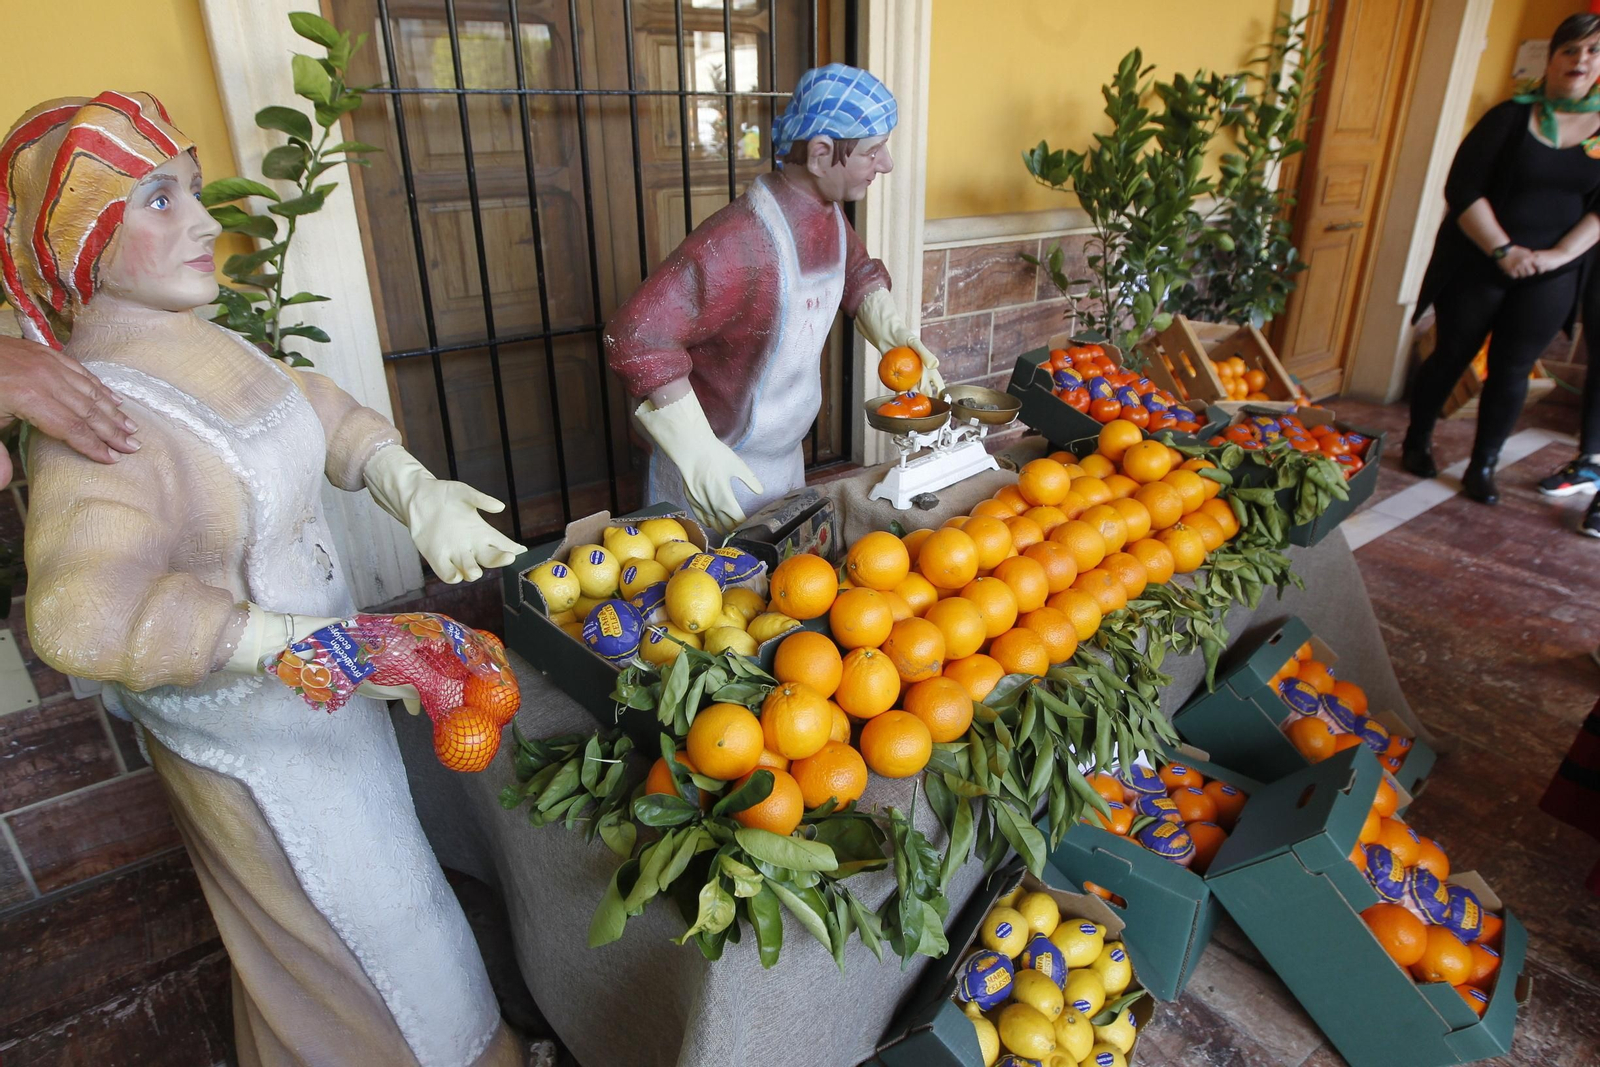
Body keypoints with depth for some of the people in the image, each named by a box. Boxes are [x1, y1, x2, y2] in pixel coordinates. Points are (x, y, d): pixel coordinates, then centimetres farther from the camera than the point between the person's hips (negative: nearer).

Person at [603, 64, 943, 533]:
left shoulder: (827, 215, -3)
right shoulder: (737, 243, -32)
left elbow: (858, 272, 18)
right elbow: (637, 337, -35)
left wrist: (896, 333, 0)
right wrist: (698, 454, -37)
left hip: (787, 457, 8)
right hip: (717, 471, -8)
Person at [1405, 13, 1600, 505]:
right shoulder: (1511, 117, -3)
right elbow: (1462, 188, -10)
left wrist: (1560, 253, -12)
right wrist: (1503, 249, -15)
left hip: (1550, 276, 2)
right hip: (1479, 264, -2)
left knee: (1512, 369, 4)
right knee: (1452, 354, 7)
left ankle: (1482, 468, 14)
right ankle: (1416, 444, 24)